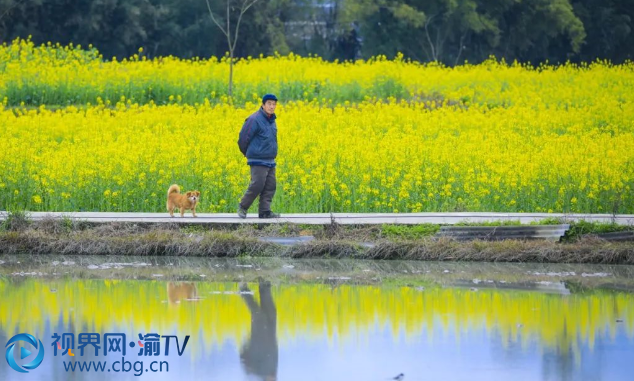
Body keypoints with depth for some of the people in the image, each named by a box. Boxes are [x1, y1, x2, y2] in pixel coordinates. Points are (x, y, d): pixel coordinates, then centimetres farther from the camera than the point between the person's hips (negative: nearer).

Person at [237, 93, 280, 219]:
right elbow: (243, 138, -11)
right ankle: (243, 206, 5)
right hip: (258, 161, -8)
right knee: (257, 185, -13)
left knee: (270, 186, 2)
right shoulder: (255, 120, -13)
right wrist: (248, 154, 4)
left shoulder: (271, 120, 13)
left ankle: (264, 211, 5)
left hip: (270, 161, 8)